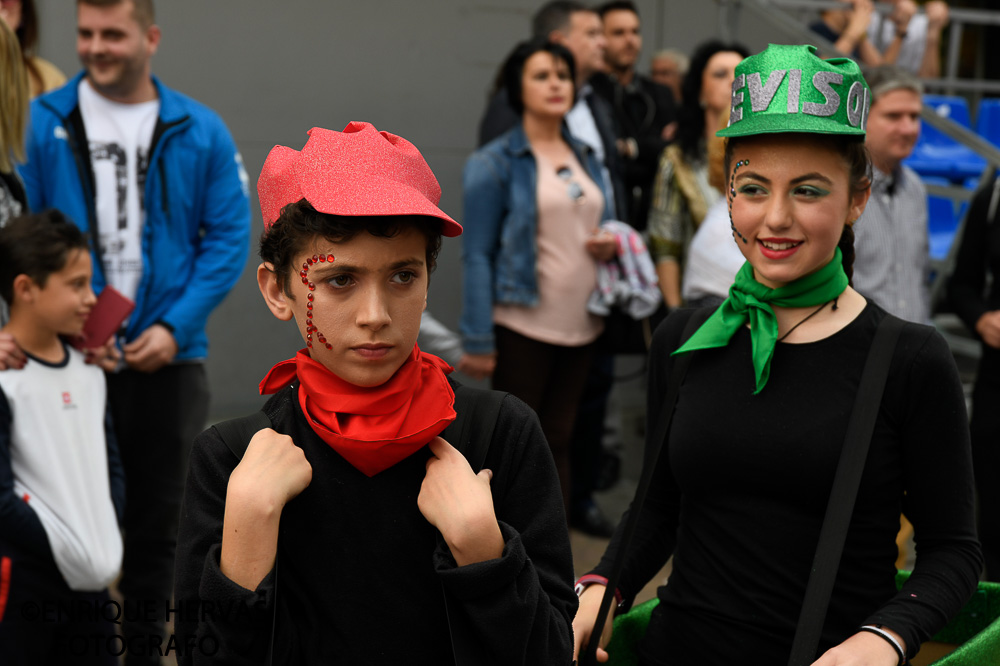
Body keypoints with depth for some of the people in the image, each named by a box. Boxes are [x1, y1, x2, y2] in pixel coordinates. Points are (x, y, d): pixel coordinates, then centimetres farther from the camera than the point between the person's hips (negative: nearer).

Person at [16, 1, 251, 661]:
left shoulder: (200, 131, 0)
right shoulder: (40, 124, -2)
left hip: (167, 358, 1)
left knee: (156, 512, 13)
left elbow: (229, 236, -2)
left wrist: (174, 327, -12)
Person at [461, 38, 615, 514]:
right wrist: (478, 340, -14)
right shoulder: (495, 163, -4)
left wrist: (608, 245, -1)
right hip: (522, 326, -5)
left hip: (580, 324, 6)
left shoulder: (585, 158, 13)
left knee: (558, 440, 11)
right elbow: (477, 254, -8)